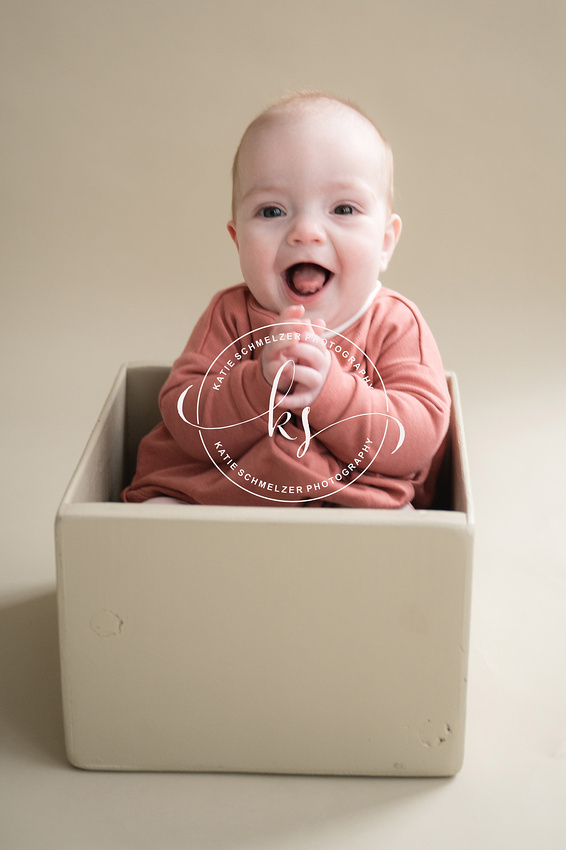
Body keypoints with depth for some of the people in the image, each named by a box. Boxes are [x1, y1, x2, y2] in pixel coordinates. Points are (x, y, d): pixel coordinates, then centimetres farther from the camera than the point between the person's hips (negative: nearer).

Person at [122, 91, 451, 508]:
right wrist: (261, 384, -32)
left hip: (355, 498, -1)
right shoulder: (230, 316, -5)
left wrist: (330, 389, -34)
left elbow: (419, 436, -19)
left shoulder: (397, 325, -9)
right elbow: (185, 420, -14)